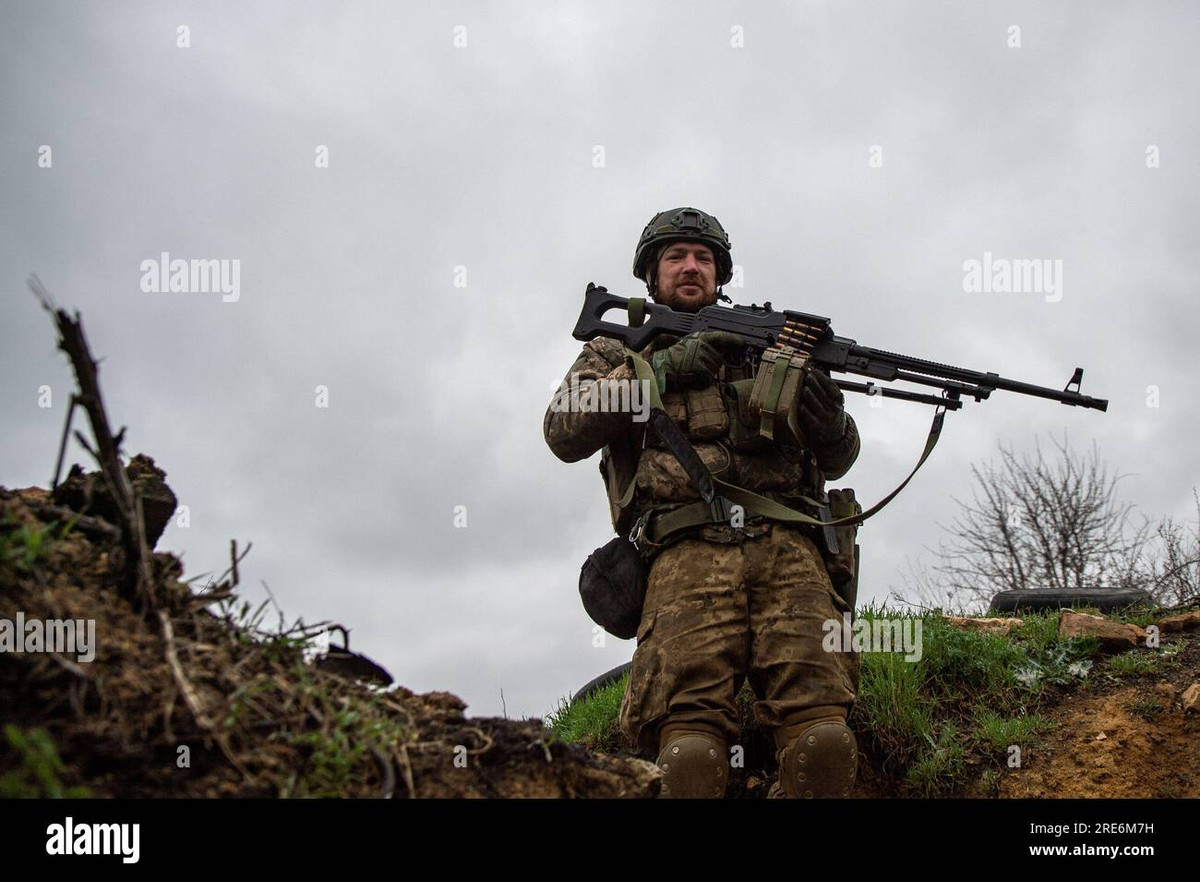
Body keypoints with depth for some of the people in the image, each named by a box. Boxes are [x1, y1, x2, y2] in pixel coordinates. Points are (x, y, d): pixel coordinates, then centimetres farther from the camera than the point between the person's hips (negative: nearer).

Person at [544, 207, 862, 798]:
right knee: (691, 747, -25)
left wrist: (831, 424, 1)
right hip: (687, 556, -2)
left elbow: (836, 461, 26)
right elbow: (564, 434, 5)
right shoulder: (614, 353, 25)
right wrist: (665, 367, -2)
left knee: (823, 739, -22)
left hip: (786, 549, 2)